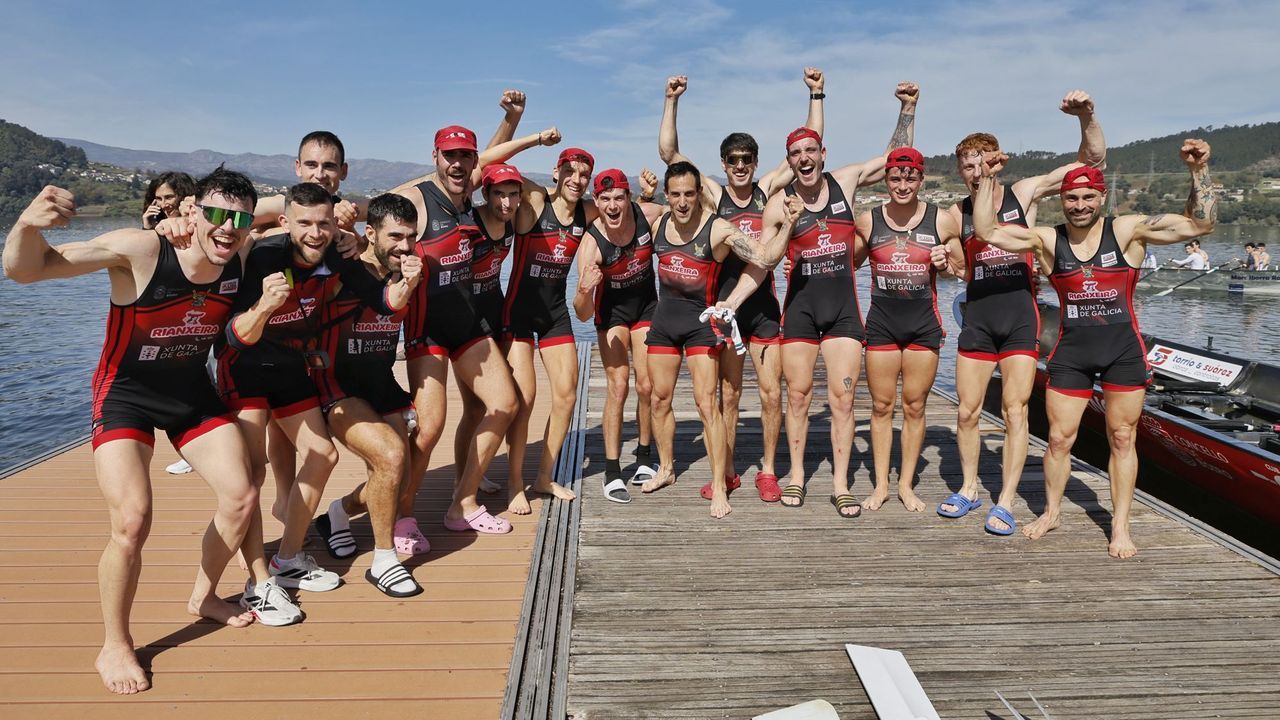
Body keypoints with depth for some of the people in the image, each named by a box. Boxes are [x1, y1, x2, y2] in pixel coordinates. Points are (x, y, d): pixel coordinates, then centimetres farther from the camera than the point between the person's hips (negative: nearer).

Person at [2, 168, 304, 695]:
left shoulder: (239, 260, -14)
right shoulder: (139, 250, -28)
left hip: (192, 392, 5)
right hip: (126, 395, -5)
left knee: (241, 497, 4)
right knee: (132, 523, -16)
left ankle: (203, 597, 31)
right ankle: (114, 646, 8)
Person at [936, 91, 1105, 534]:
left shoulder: (1025, 193, -1)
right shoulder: (956, 214, 4)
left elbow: (1093, 159, -3)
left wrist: (1086, 117, -20)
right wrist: (947, 262, -10)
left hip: (1020, 318, -2)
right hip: (977, 318, 3)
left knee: (1015, 411, -3)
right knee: (967, 411, 5)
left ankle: (1006, 502, 6)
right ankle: (969, 489, 23)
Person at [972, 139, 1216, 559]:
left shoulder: (1127, 231, -5)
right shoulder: (1048, 240, -1)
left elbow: (1200, 224, -7)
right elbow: (986, 231, -6)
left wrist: (1199, 171, -15)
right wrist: (987, 179, -8)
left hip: (1124, 350, -1)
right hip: (1071, 351, 1)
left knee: (1122, 438, 7)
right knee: (1059, 438, 7)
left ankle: (1120, 526, 19)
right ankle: (1052, 511, 27)